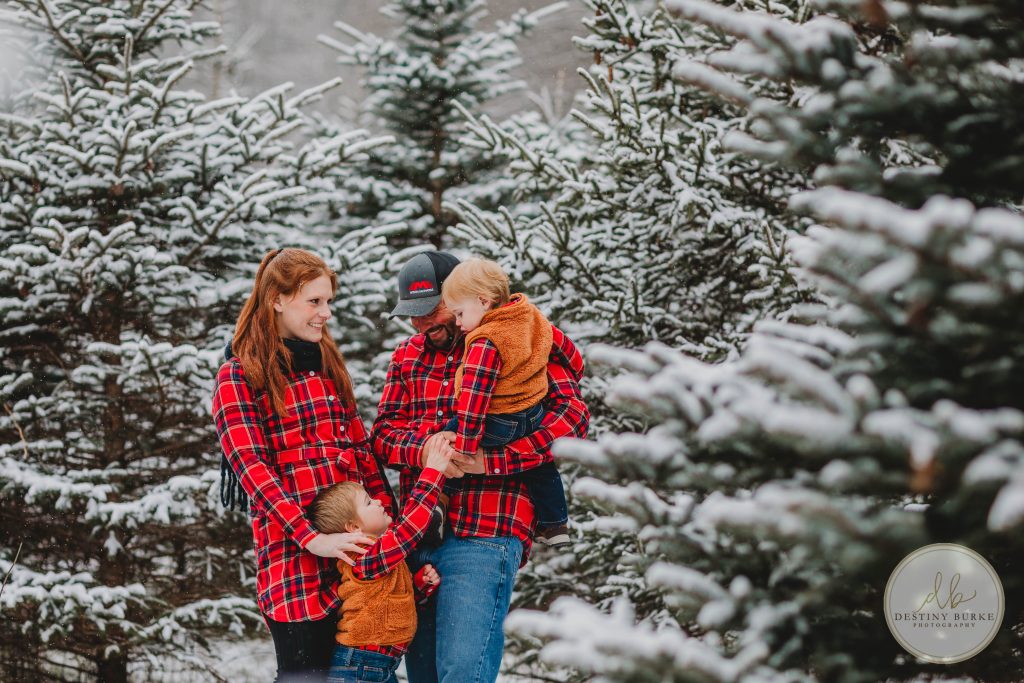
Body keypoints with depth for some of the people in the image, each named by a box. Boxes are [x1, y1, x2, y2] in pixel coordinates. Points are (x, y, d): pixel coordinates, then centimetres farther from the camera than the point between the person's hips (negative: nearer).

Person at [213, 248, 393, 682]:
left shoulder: (327, 363, 18)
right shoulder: (240, 376, -2)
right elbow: (251, 467, -11)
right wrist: (311, 537, -21)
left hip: (352, 534, 6)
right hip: (292, 544, -6)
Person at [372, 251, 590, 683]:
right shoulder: (408, 356, 19)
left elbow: (571, 416, -11)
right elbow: (383, 433, 10)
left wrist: (489, 462, -20)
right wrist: (423, 448, -15)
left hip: (482, 538, -6)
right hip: (416, 536, 6)